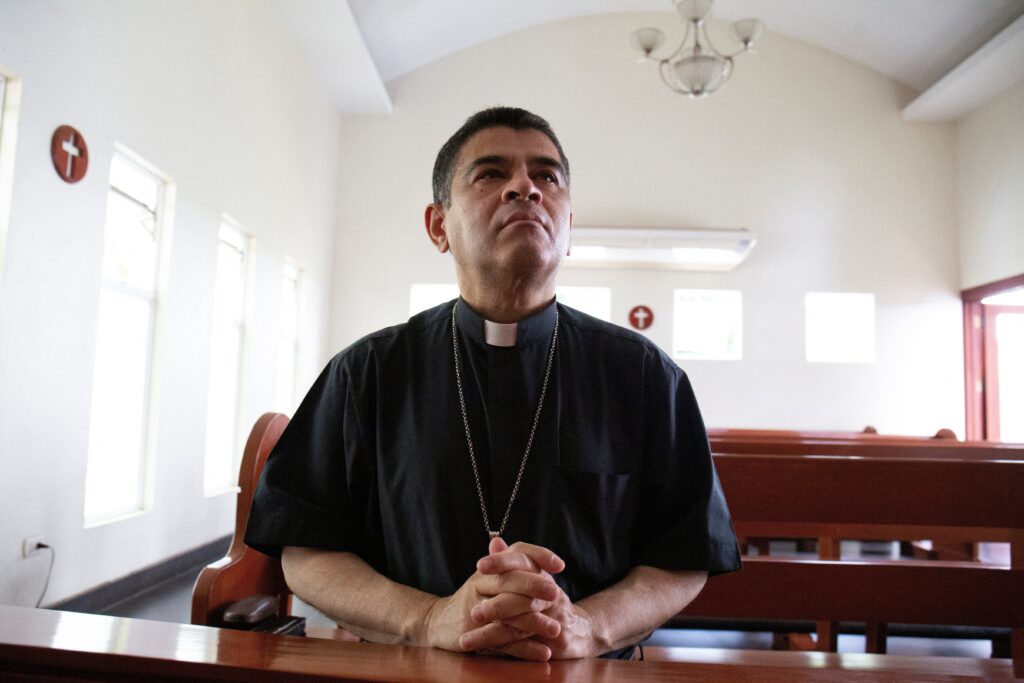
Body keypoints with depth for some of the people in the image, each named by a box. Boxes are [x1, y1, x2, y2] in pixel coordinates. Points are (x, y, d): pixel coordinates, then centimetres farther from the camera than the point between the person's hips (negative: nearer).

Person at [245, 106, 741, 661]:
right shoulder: (367, 372, 0)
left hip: (589, 675, 2)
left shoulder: (646, 374, 1)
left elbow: (684, 560, 2)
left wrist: (585, 626, -17)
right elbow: (304, 551, -1)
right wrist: (430, 620, -18)